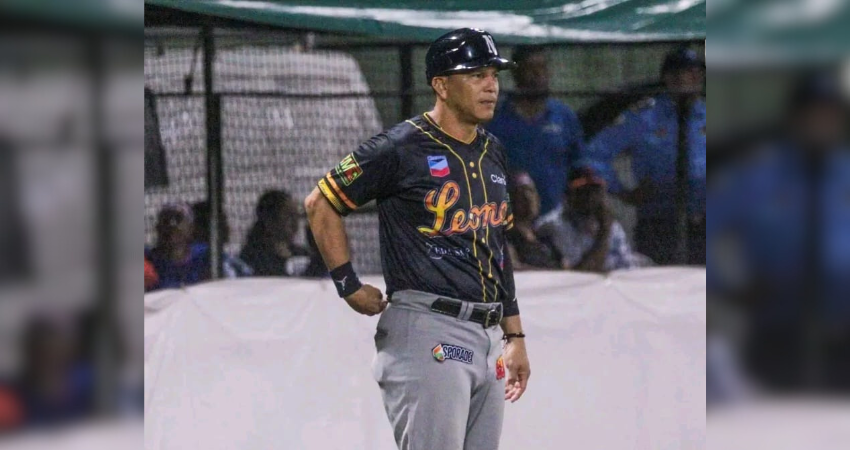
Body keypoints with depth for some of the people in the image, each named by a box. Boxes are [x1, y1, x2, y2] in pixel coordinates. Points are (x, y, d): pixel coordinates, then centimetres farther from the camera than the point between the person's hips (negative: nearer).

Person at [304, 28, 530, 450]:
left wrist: (515, 336, 19)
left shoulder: (492, 153, 16)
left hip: (486, 338, 8)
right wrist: (349, 286, -3)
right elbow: (320, 203, -2)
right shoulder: (402, 148, -8)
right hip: (428, 333, -8)